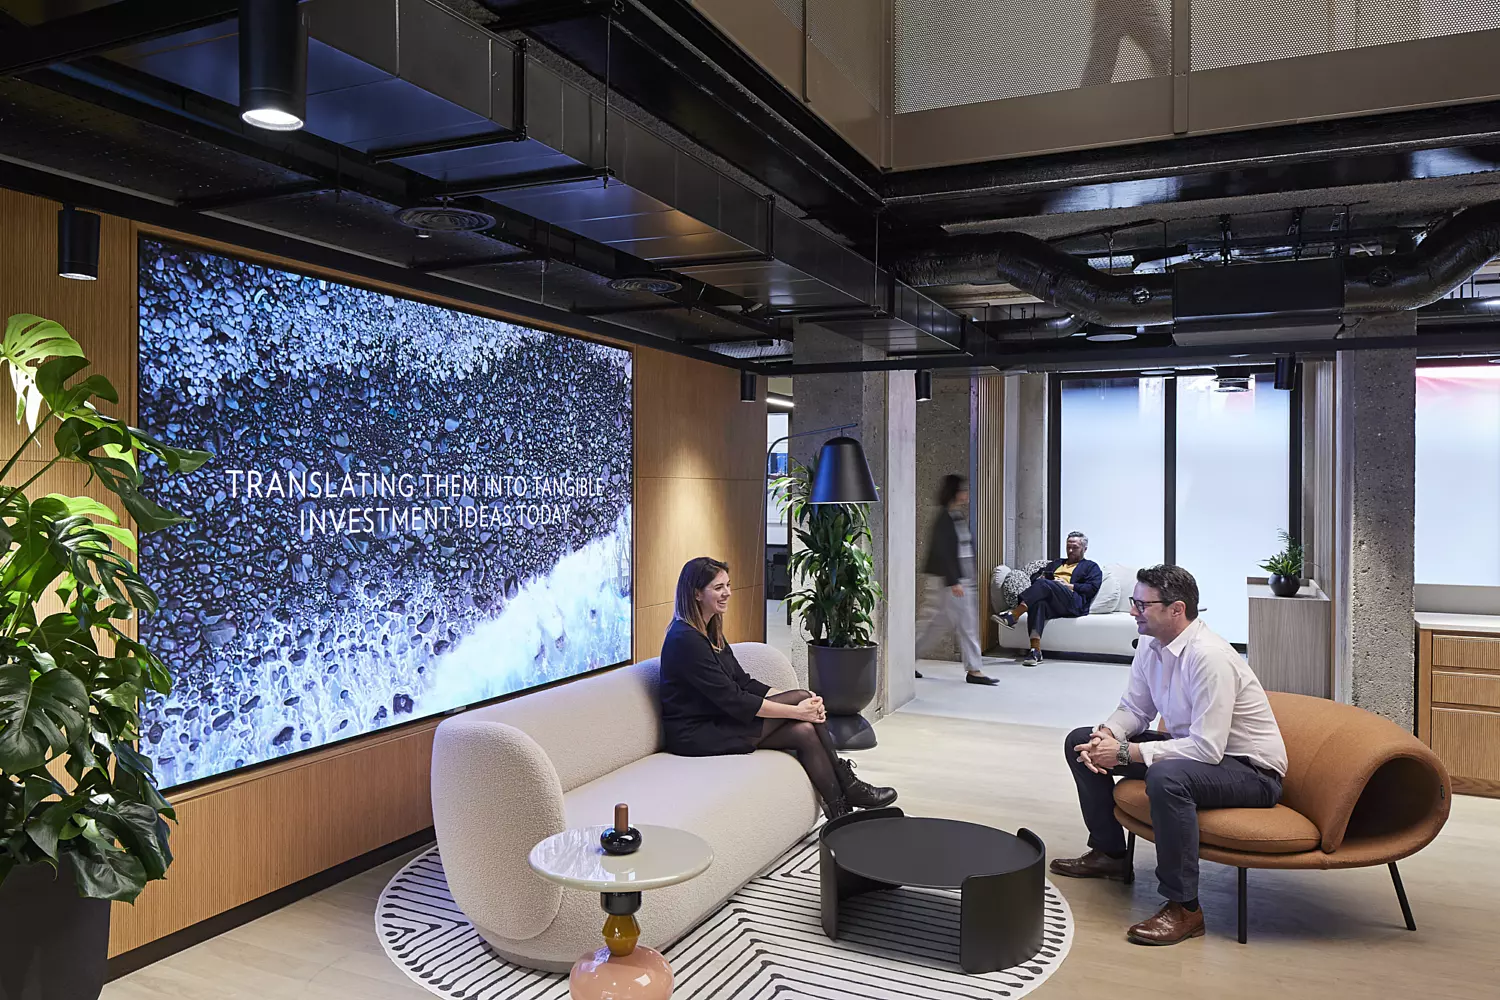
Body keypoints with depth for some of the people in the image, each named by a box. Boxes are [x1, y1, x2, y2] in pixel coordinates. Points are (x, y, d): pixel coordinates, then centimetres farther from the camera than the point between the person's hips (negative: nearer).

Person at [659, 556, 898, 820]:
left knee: (805, 731, -12)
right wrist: (795, 710, -18)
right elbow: (732, 699, -21)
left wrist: (795, 703, -4)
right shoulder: (685, 640, -19)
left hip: (718, 720, 9)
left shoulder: (710, 631, 12)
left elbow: (744, 683, 10)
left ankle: (839, 812, -4)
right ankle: (846, 786, -4)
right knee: (801, 697, -16)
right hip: (698, 735, -9)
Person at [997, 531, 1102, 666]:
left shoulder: (1091, 566, 24)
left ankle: (1013, 615, -47)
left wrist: (1068, 585, -3)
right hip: (1050, 601, 4)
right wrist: (1040, 578, 7)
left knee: (1044, 584, -34)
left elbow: (1092, 588, 5)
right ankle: (1035, 650, -48)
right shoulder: (1056, 563, 39)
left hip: (1073, 602, -4)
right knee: (1038, 602, -37)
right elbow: (1034, 576, 30)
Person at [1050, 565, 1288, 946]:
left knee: (1167, 777, -41)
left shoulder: (1209, 656, -29)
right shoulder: (1151, 646, -3)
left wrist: (1126, 753, -29)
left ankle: (1184, 908, -23)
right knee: (1081, 742, 4)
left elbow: (1208, 748, -32)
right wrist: (1106, 735, -14)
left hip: (1250, 770, -9)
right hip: (1188, 747, 9)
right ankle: (1109, 854, 20)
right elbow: (1134, 709, 9)